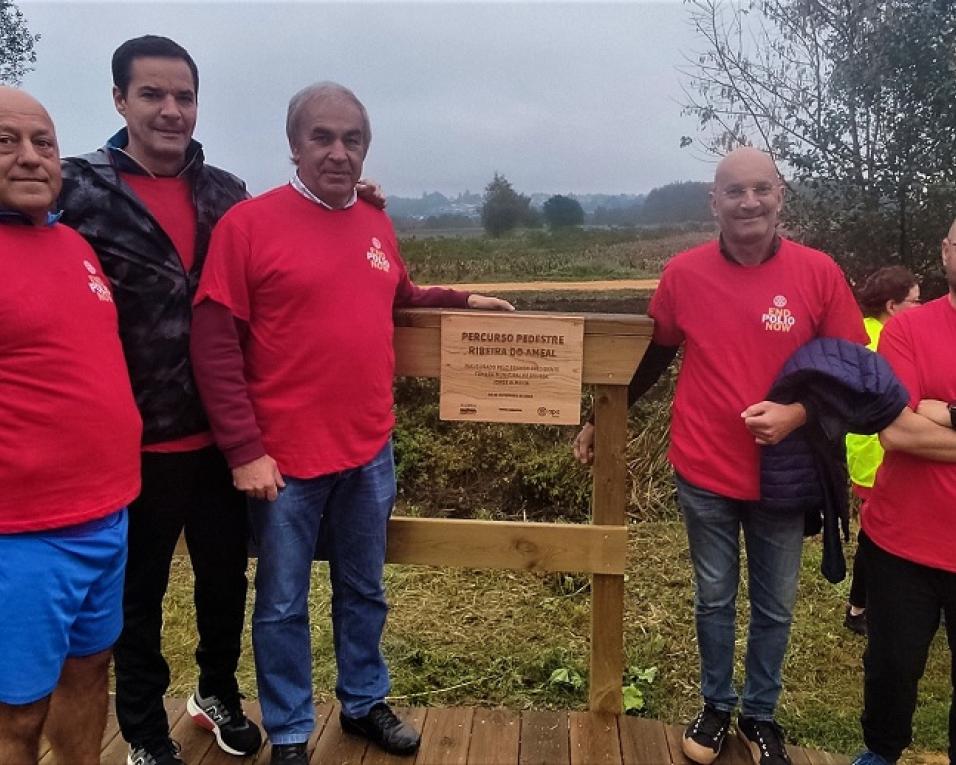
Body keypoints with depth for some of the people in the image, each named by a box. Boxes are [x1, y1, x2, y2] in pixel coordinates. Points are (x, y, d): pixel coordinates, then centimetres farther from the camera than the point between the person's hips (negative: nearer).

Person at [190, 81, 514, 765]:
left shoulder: (376, 225, 7)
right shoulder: (248, 223, -10)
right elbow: (215, 347, -13)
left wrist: (464, 301, 14)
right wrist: (244, 449, -16)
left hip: (370, 451, 5)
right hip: (285, 456, -5)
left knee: (364, 590, 20)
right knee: (282, 604, 11)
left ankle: (365, 704, 41)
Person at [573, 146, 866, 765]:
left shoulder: (819, 273, -9)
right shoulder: (684, 273, -6)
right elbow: (654, 355, 8)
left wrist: (798, 413, -19)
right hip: (705, 473, 0)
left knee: (774, 607, 16)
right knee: (714, 601, 17)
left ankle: (761, 714, 40)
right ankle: (717, 706, 40)